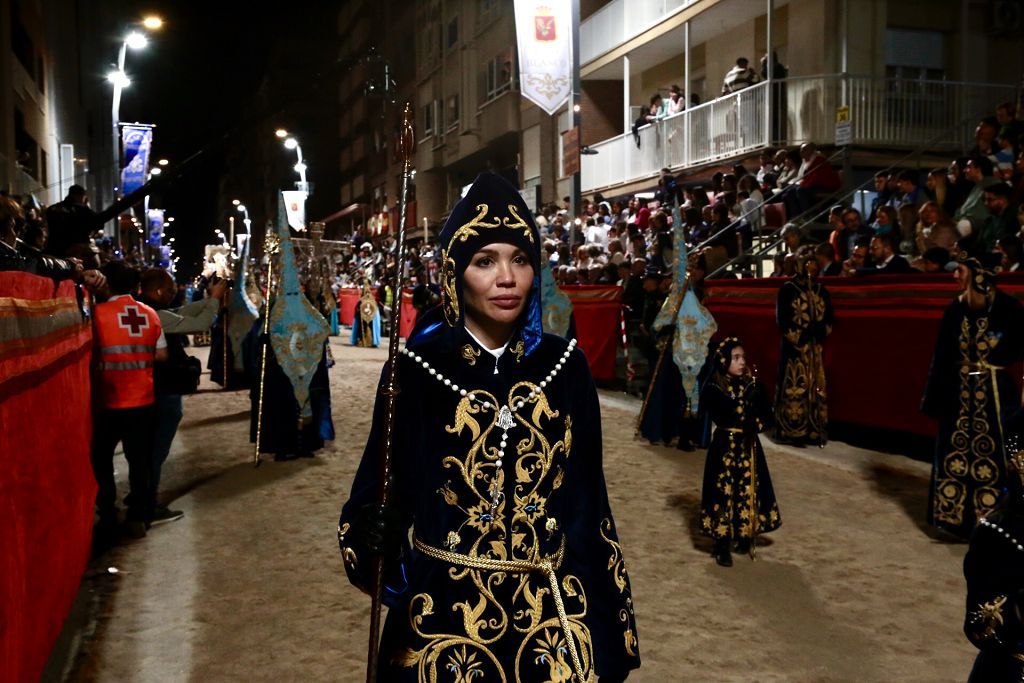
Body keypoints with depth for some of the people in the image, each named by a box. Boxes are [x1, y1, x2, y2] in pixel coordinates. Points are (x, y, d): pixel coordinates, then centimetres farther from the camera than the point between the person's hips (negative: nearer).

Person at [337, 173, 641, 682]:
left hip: (555, 610, 2)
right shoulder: (417, 368, -8)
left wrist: (609, 620, 2)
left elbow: (588, 497, 1)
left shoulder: (564, 365, -2)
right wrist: (379, 546, -27)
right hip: (444, 609, -1)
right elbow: (381, 488, -5)